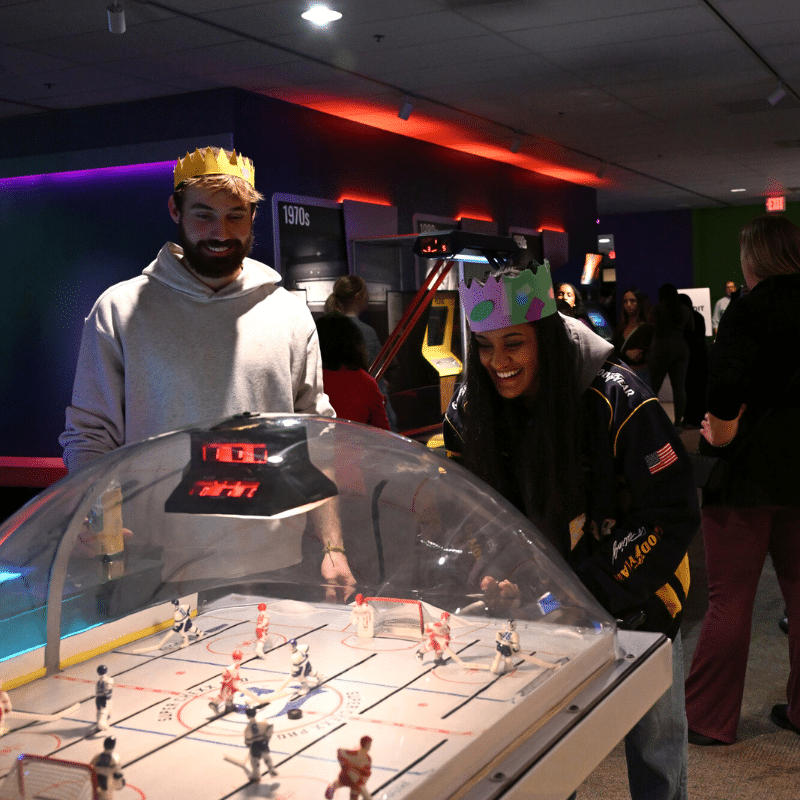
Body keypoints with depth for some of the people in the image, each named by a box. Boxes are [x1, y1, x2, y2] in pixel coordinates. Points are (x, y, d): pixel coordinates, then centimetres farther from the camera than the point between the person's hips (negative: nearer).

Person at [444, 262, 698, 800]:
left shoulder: (614, 399, -25)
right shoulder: (470, 410, -10)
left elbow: (674, 514, -22)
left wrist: (590, 588, -28)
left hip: (634, 602, -3)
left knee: (654, 749, 13)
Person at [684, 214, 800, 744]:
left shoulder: (750, 309, -13)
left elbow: (725, 386, -26)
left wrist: (721, 436, -10)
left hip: (751, 468, -6)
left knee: (730, 597, 2)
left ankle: (708, 718, 13)